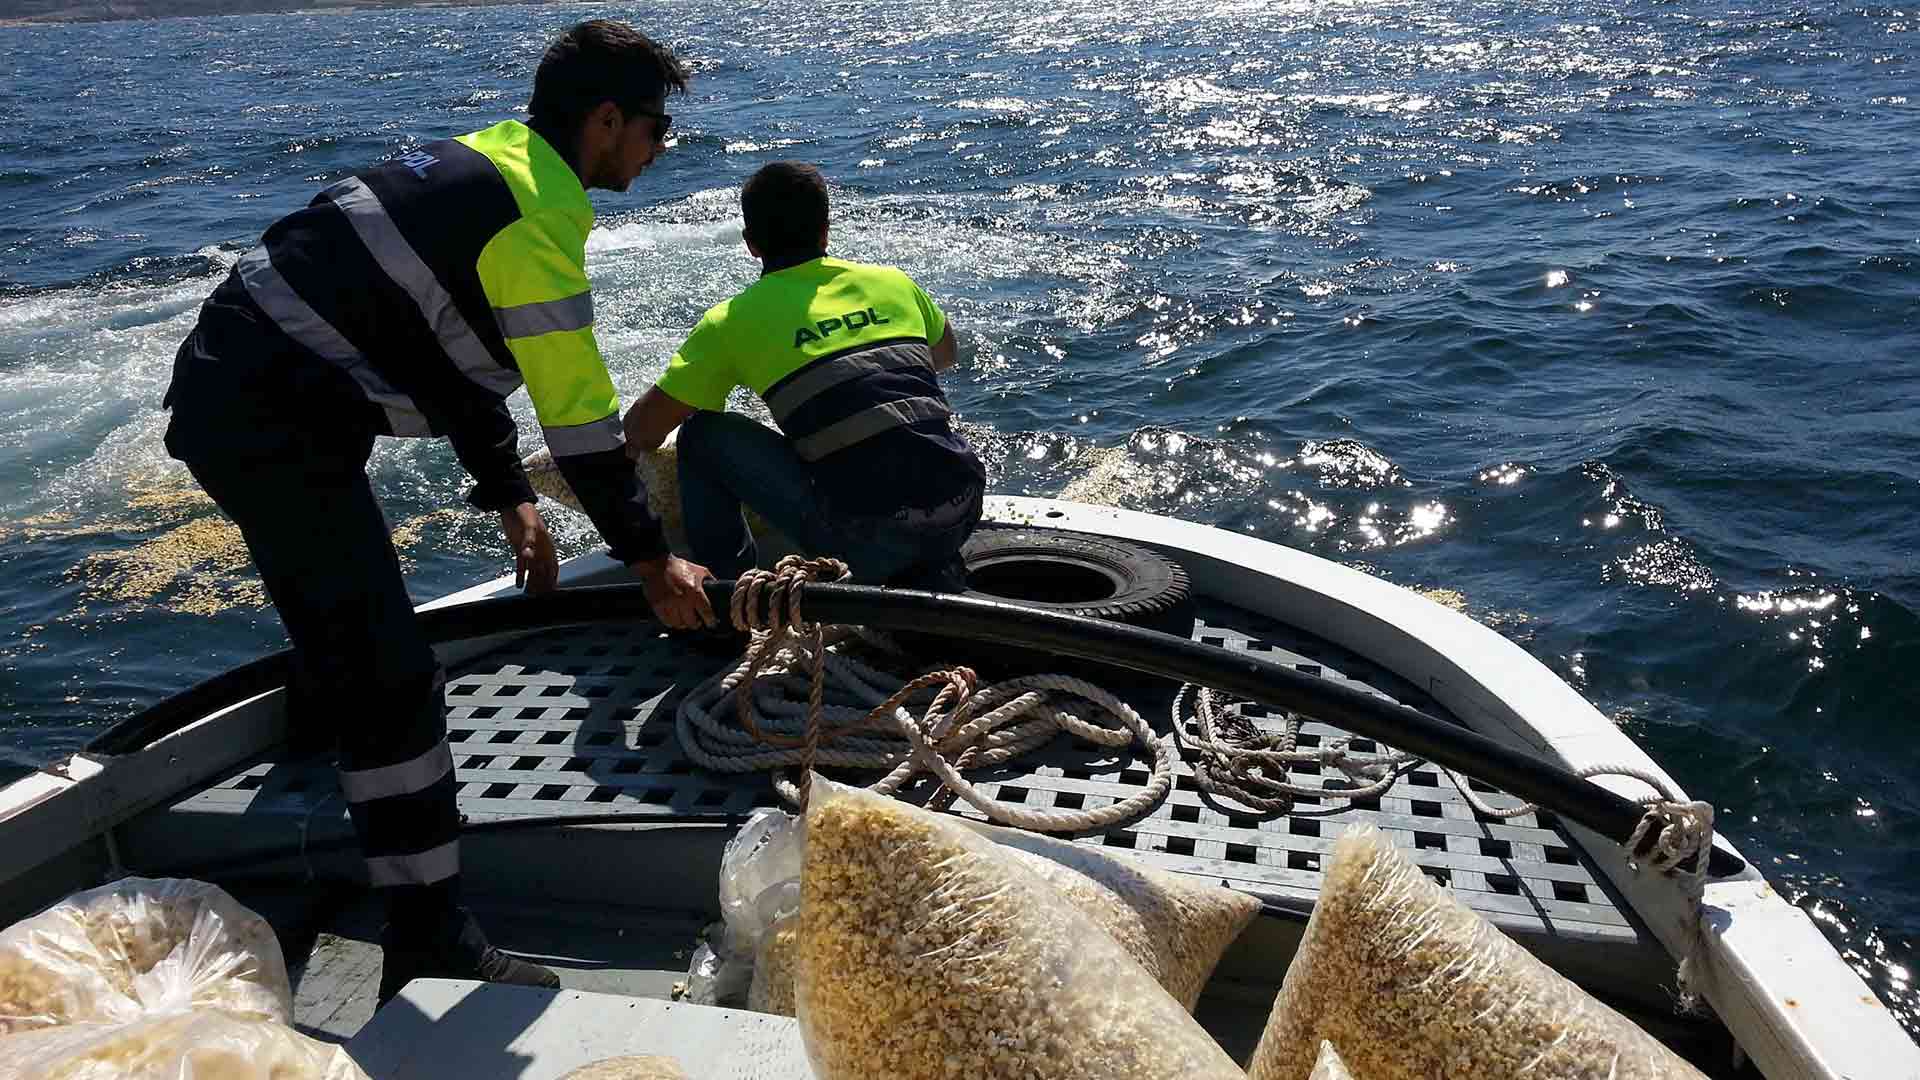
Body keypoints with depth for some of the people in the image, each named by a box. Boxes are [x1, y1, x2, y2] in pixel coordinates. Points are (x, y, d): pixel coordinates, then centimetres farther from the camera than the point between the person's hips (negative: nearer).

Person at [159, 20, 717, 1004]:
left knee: (335, 584, 36)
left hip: (231, 388, 11)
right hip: (272, 424, -11)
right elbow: (580, 416, -19)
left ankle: (320, 717, 66)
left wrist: (510, 499, 18)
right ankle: (430, 949, -4)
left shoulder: (487, 164, 12)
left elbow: (451, 342, 18)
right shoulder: (537, 215, -18)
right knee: (393, 681, -10)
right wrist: (651, 559, -8)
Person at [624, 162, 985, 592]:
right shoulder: (893, 282, 15)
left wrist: (640, 437, 32)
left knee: (703, 435, 11)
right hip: (962, 515, 4)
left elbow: (643, 427, 8)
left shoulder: (734, 319, 5)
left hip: (868, 540, -4)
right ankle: (935, 575, 22)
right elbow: (944, 354, 36)